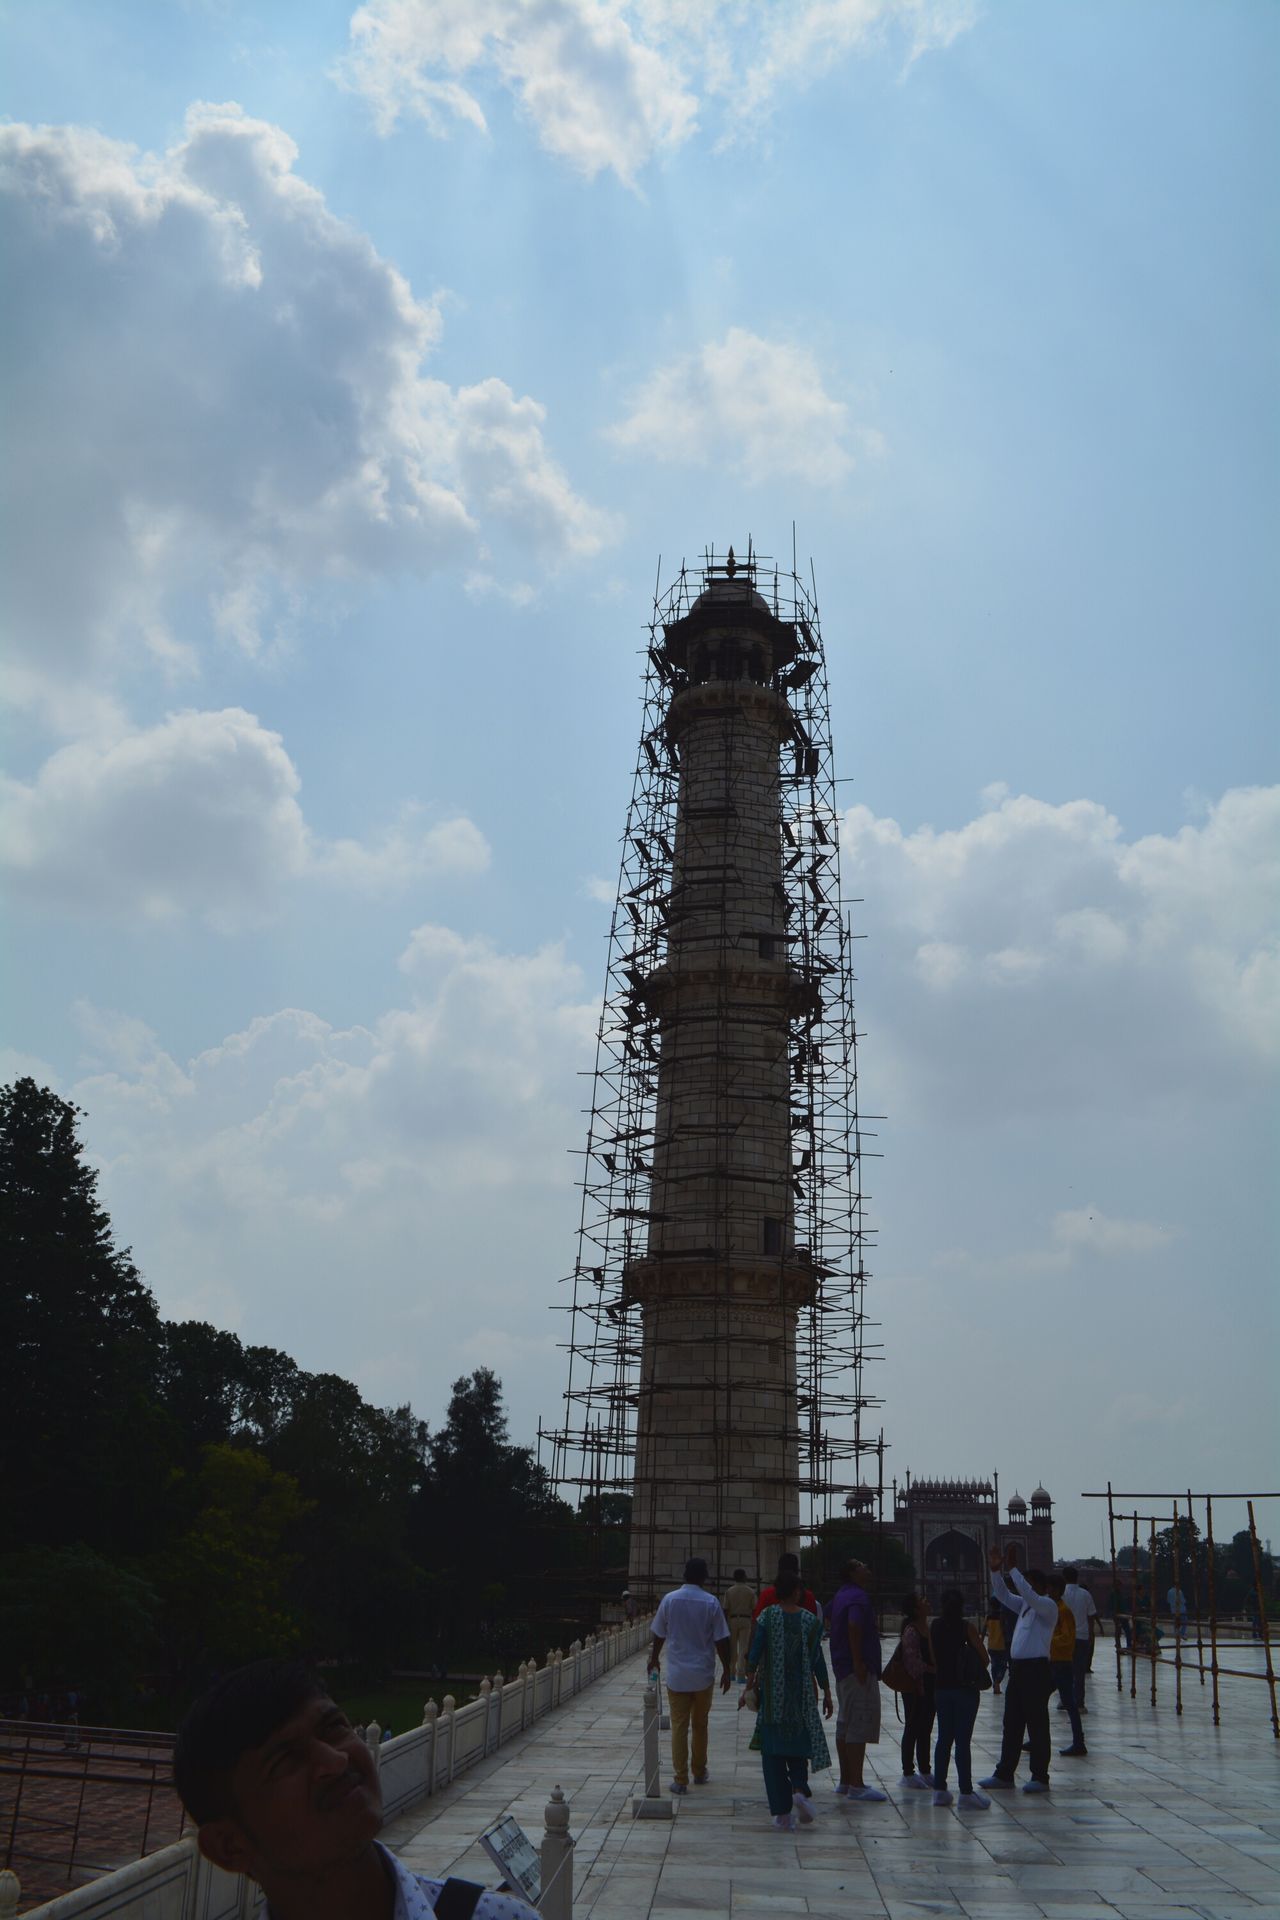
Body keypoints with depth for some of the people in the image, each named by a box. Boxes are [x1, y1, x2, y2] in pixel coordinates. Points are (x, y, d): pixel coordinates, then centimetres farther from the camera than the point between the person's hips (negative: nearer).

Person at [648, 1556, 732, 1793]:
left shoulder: (669, 1600, -5)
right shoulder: (711, 1602, -8)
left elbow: (659, 1635, 4)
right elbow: (721, 1640, -6)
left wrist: (654, 1659, 21)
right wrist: (726, 1670, 5)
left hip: (677, 1674, 0)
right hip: (703, 1675, 0)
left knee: (679, 1727, 4)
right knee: (700, 1725, 16)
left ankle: (681, 1780, 3)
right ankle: (699, 1773, 27)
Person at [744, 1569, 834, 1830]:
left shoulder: (768, 1615, -6)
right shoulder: (810, 1620, -3)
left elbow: (755, 1652, -7)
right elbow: (817, 1659, 0)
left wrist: (750, 1684, 1)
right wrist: (826, 1692, 7)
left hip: (772, 1693, -1)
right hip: (801, 1694, 1)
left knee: (773, 1751, 7)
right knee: (798, 1744, 17)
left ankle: (782, 1812, 3)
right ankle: (800, 1790, -8)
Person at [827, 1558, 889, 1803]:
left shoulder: (841, 1595, 17)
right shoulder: (858, 1596, -15)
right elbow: (854, 1628, -28)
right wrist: (858, 1662, -26)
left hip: (843, 1669, 10)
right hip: (860, 1671, -10)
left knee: (845, 1724, 14)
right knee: (860, 1725, -8)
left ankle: (845, 1781, 20)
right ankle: (856, 1785, -7)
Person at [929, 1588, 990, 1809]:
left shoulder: (935, 1627, 3)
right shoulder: (967, 1627, -10)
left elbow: (934, 1660, 7)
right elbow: (985, 1659, -7)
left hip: (941, 1687, 4)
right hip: (965, 1688, -4)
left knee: (944, 1739, 11)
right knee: (963, 1740, -2)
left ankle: (939, 1790, 13)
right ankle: (966, 1791, -1)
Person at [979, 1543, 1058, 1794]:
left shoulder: (1048, 1606, -8)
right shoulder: (1025, 1604, 17)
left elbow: (1028, 1594, -26)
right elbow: (1003, 1594, 17)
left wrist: (1012, 1568, -28)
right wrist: (995, 1569, 2)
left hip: (1036, 1669, -9)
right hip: (1017, 1668, 9)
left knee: (1036, 1725, -3)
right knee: (1011, 1723, 11)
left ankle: (1040, 1777, 3)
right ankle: (1004, 1773, 17)